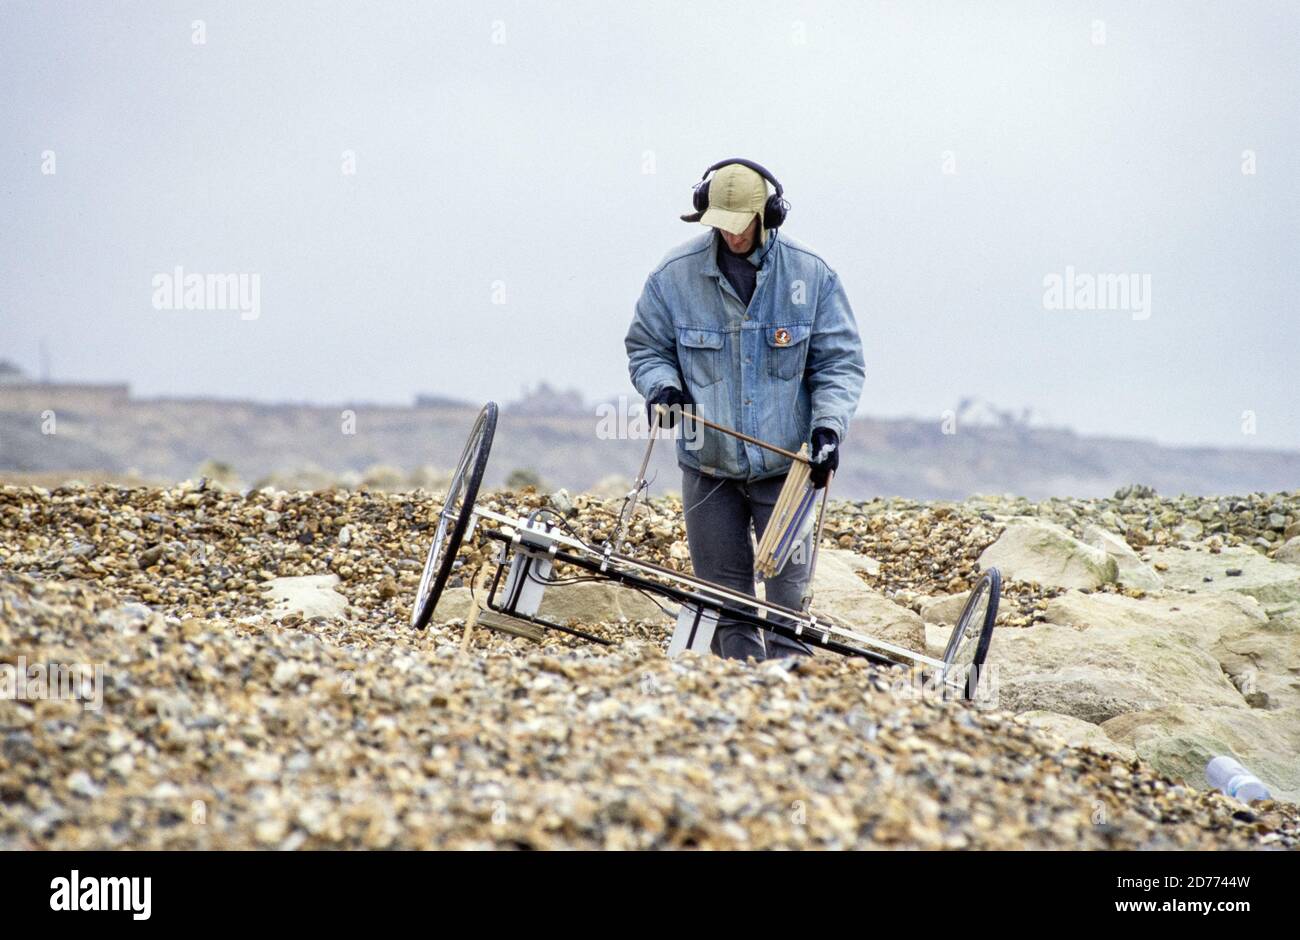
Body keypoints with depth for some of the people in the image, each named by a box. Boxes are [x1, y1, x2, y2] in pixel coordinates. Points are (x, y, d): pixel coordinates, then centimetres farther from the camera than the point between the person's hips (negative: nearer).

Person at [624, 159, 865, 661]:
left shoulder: (812, 274, -4)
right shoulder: (675, 274, -3)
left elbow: (840, 361, 1)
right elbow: (645, 348, 10)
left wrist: (829, 424, -13)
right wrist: (662, 385, -11)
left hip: (786, 466, -1)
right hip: (708, 467, 1)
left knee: (788, 586, -2)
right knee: (723, 592, 8)